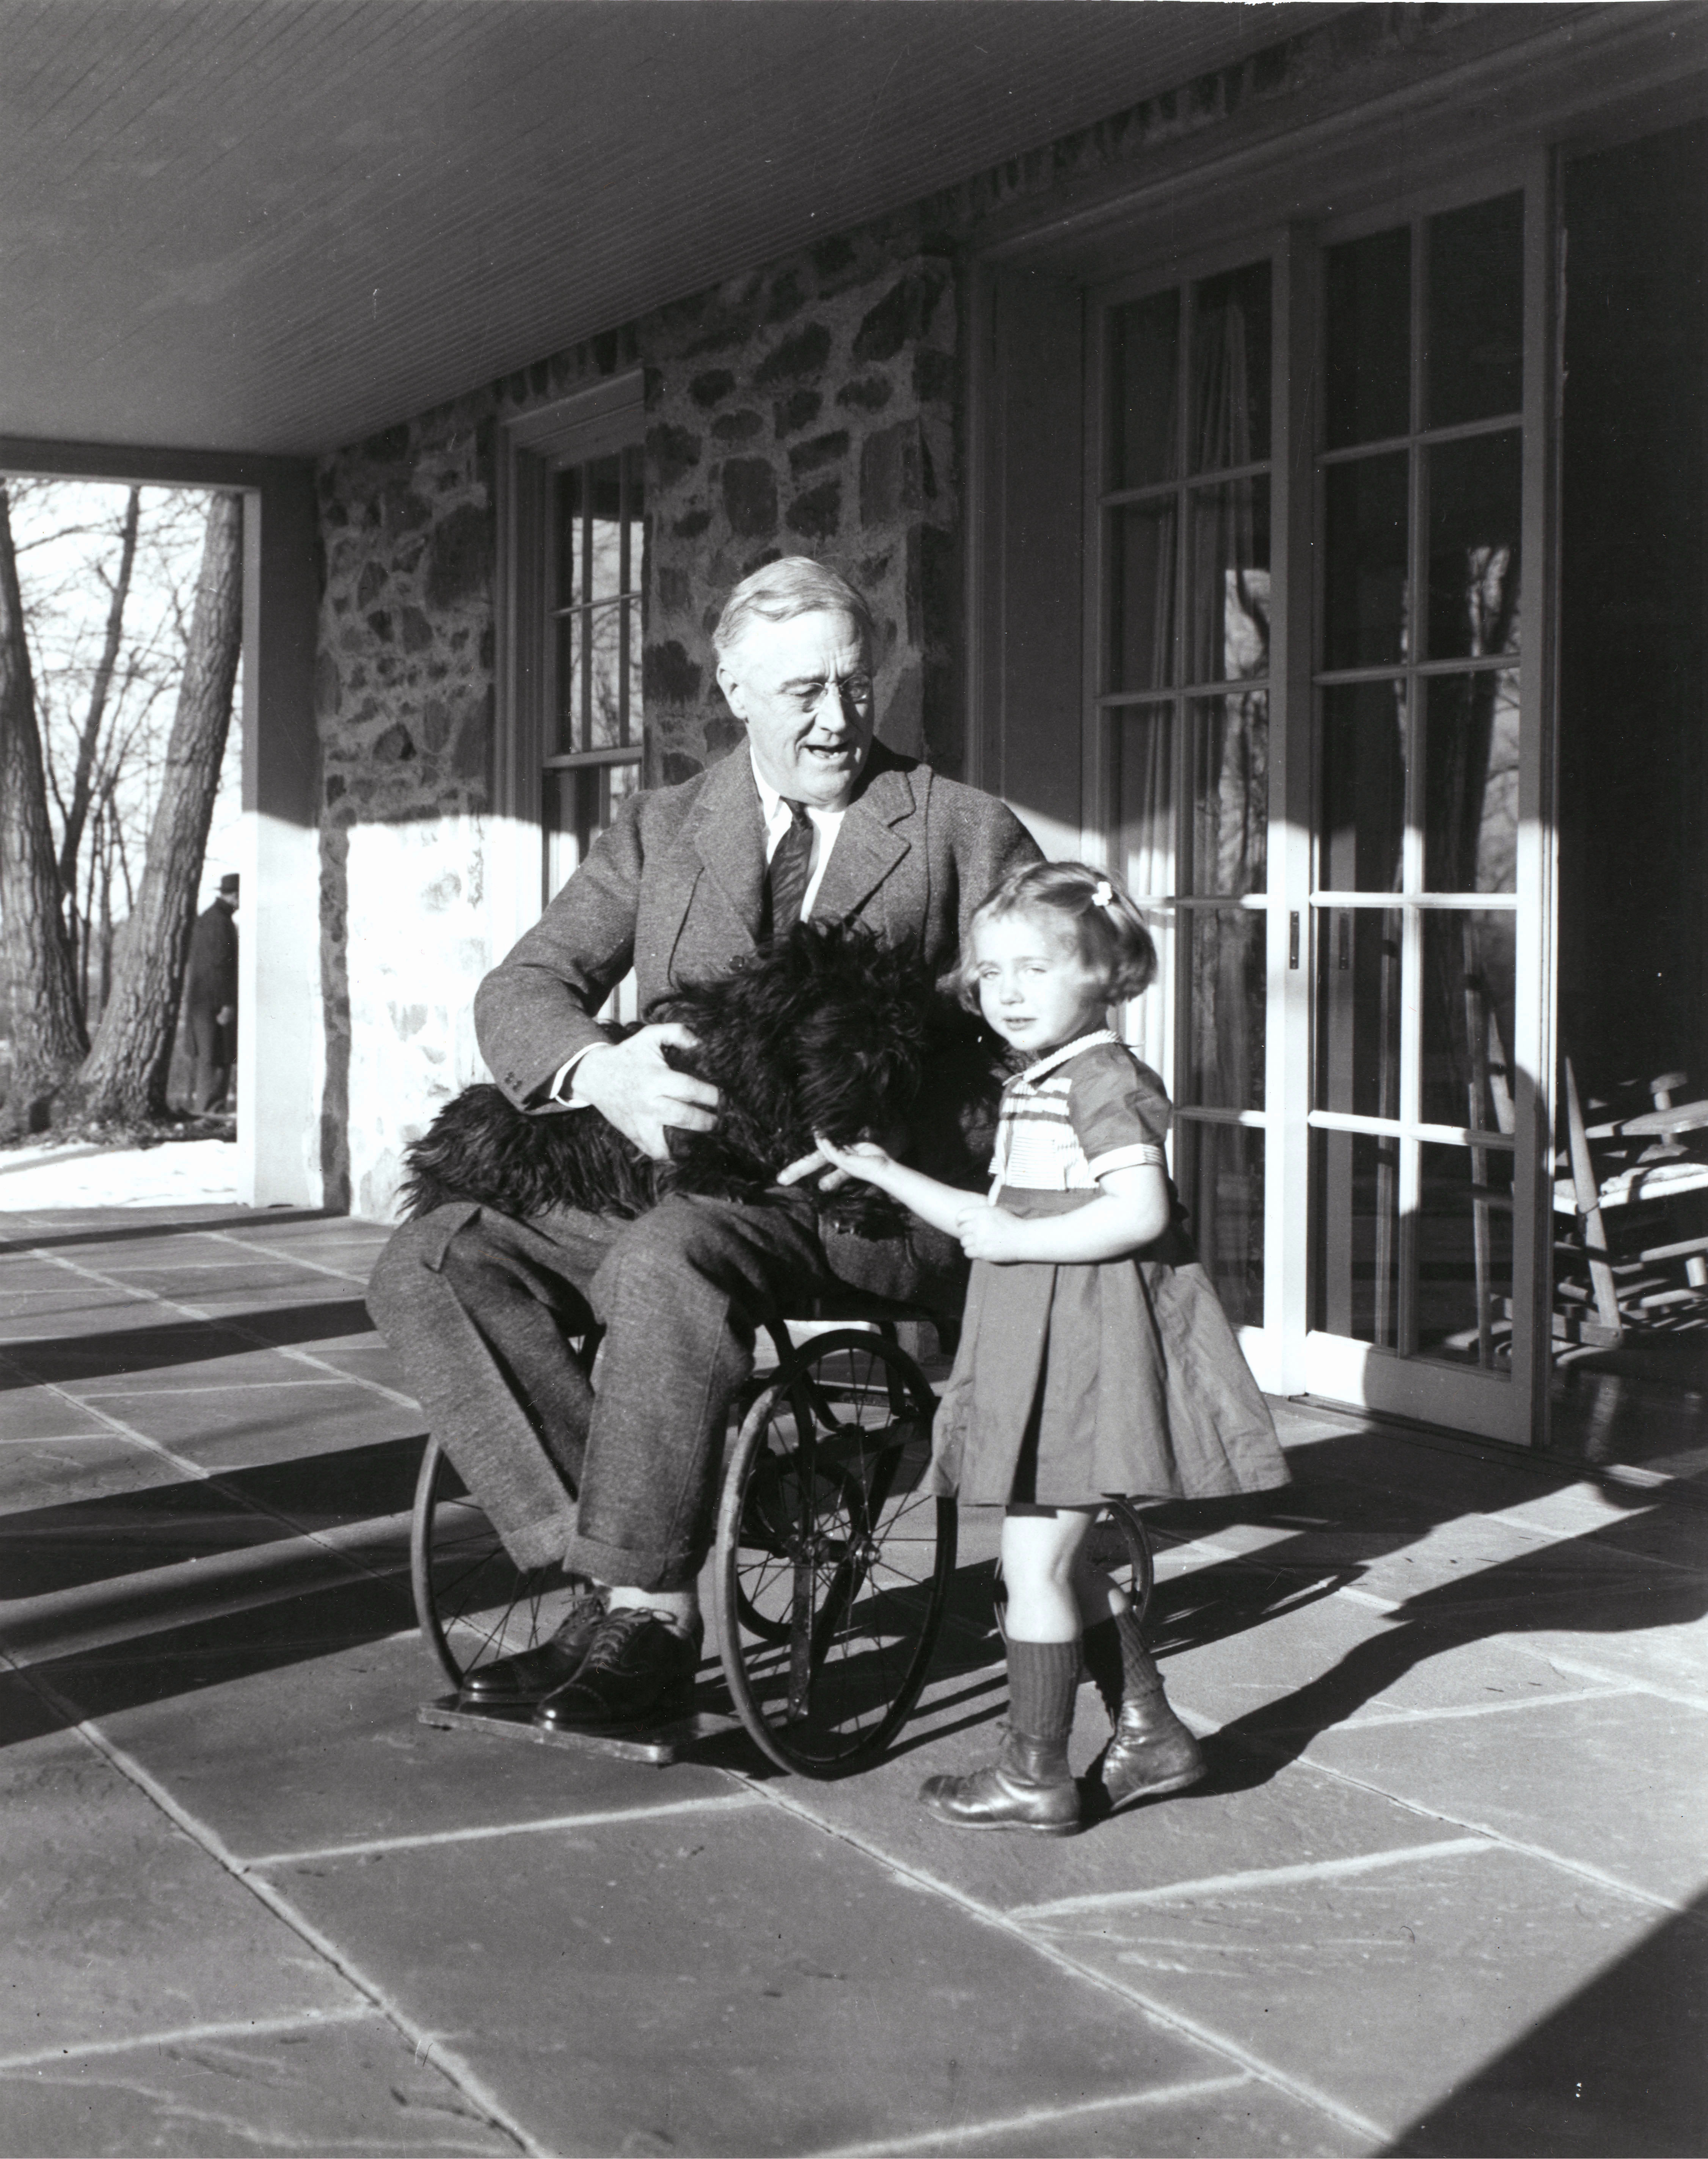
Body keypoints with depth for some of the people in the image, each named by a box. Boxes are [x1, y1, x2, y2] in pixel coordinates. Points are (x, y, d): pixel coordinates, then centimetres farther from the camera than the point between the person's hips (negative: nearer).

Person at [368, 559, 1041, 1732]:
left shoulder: (967, 831, 9)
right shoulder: (659, 832, 17)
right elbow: (521, 991, 7)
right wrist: (601, 1072, -17)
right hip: (671, 1173, 5)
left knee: (667, 1259, -37)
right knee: (430, 1262, -17)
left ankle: (651, 1615, -25)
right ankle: (607, 1563, -18)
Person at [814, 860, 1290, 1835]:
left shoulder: (1105, 1079, -14)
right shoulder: (1032, 1089, 15)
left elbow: (1140, 1213, -24)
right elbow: (998, 1219, 21)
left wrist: (1018, 1241, -21)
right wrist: (884, 1172, 18)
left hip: (1091, 1342, -10)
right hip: (1044, 1346, 10)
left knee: (1036, 1561, -3)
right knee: (1066, 1561, 16)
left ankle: (1036, 1775, 7)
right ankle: (1152, 1734, 26)